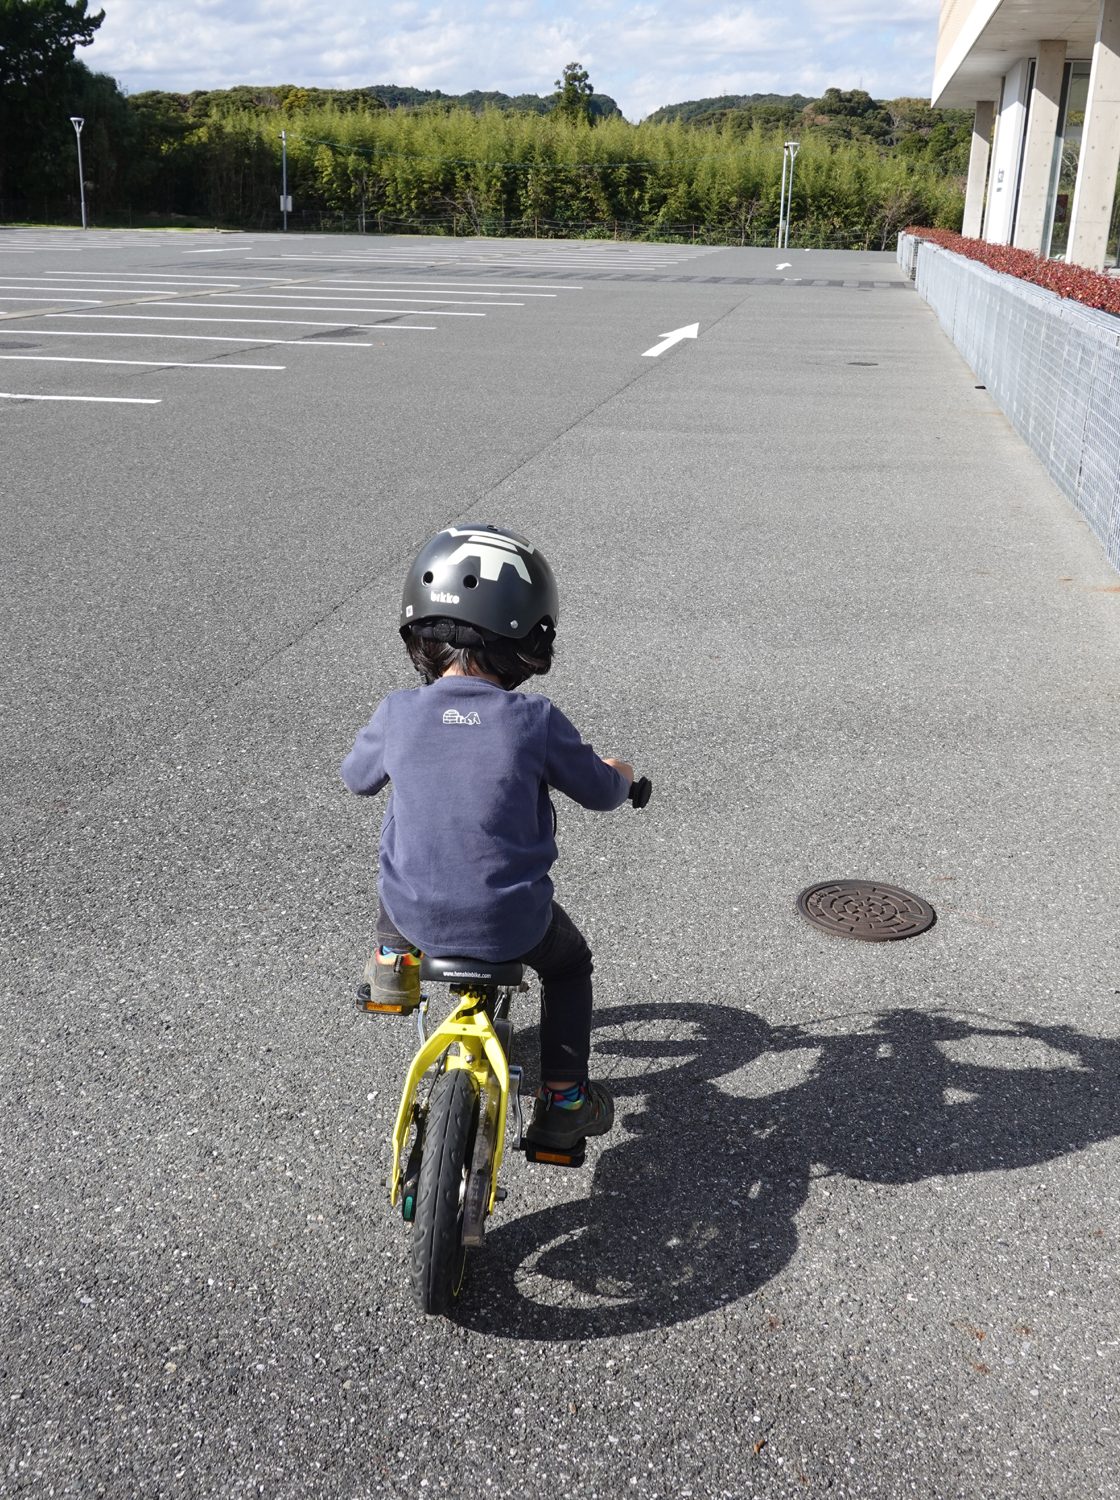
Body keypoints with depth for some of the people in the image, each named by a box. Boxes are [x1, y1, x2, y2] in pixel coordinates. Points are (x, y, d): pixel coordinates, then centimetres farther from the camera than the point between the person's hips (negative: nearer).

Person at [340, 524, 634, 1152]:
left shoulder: (398, 713, -9)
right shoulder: (535, 721, -15)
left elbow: (357, 777, 11)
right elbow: (602, 792, 0)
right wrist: (619, 772, 24)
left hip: (417, 915, 2)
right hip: (512, 924, -2)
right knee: (570, 962, 30)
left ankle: (393, 960, 42)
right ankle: (564, 1098, 28)